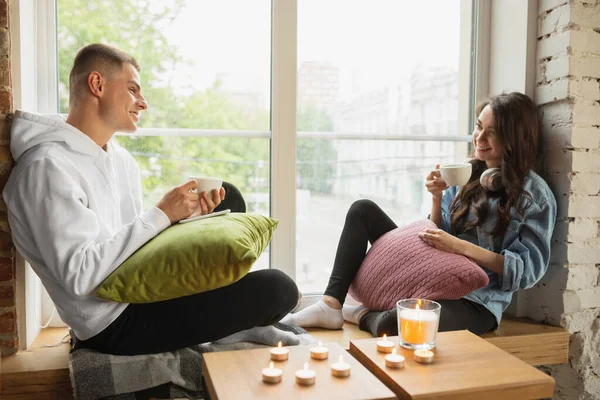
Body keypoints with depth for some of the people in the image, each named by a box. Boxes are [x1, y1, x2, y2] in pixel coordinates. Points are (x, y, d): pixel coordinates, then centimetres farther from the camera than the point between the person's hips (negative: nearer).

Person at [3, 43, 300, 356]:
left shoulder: (122, 159, 8)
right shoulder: (48, 167, -20)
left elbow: (137, 237, 12)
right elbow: (79, 276, -27)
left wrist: (187, 214, -5)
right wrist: (161, 214, -23)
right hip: (116, 322, -9)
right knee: (278, 290, -17)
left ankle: (230, 322, 12)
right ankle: (233, 330, 18)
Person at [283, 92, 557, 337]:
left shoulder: (536, 195, -7)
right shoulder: (467, 174, 9)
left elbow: (528, 270, -12)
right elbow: (440, 237, 11)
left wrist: (460, 247, -20)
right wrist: (437, 198, -7)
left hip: (477, 301, -6)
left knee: (393, 325, -37)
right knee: (363, 210, -1)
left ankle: (362, 316, 1)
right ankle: (331, 305, -11)